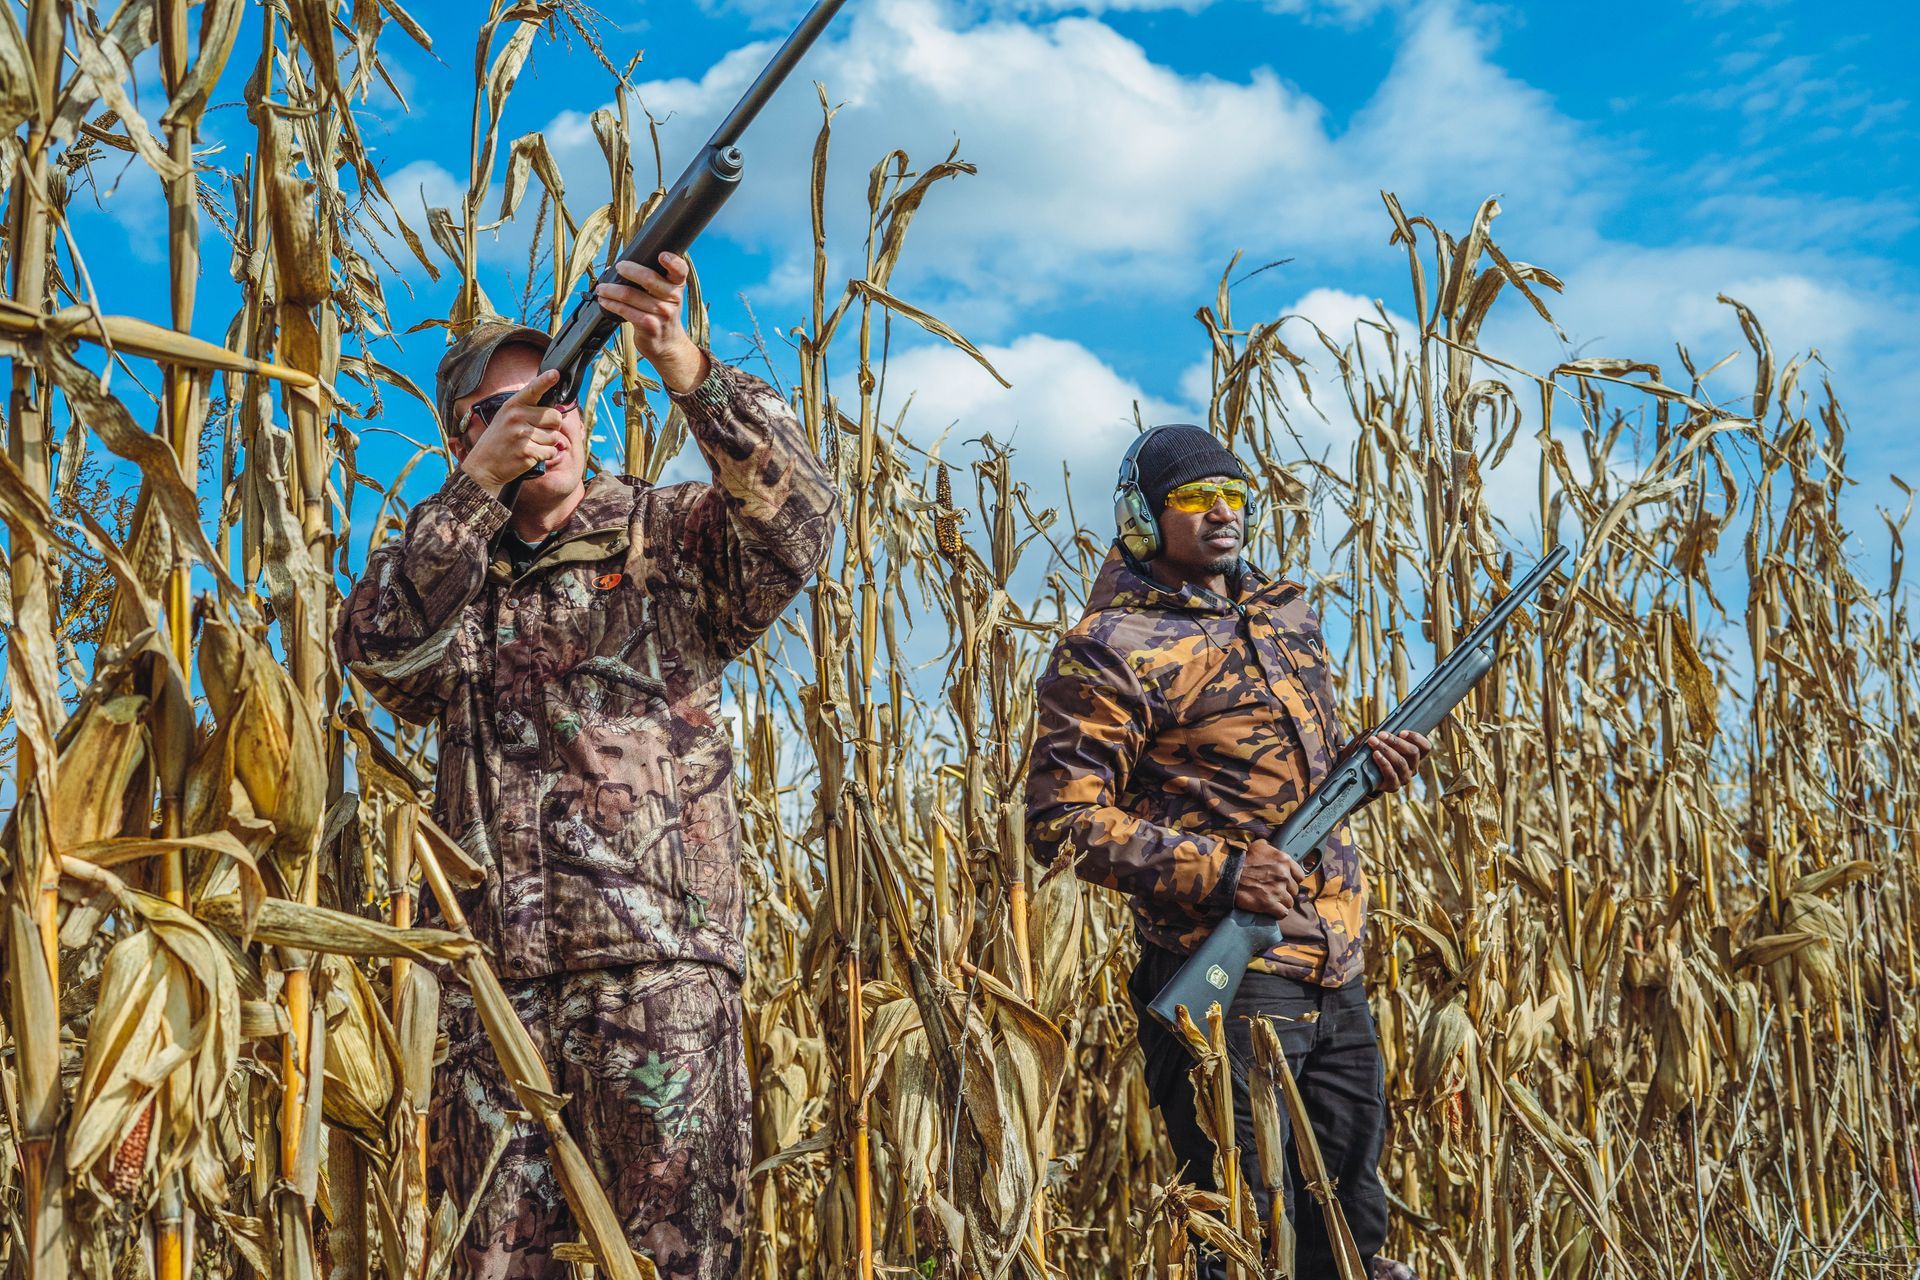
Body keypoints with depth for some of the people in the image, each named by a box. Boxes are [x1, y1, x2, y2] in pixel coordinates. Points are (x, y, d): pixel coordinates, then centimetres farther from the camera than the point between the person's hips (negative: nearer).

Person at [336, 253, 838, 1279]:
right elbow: (378, 650, -5)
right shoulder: (440, 565, 16)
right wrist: (478, 490, -15)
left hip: (657, 959, -2)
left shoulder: (667, 536, 9)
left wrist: (687, 371, -24)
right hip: (493, 975, 3)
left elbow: (798, 520, -11)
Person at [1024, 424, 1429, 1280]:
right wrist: (1218, 871, -20)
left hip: (1336, 978, 8)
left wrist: (1363, 765, 5)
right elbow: (1062, 821, -15)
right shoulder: (1112, 649, -10)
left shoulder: (1287, 614, 15)